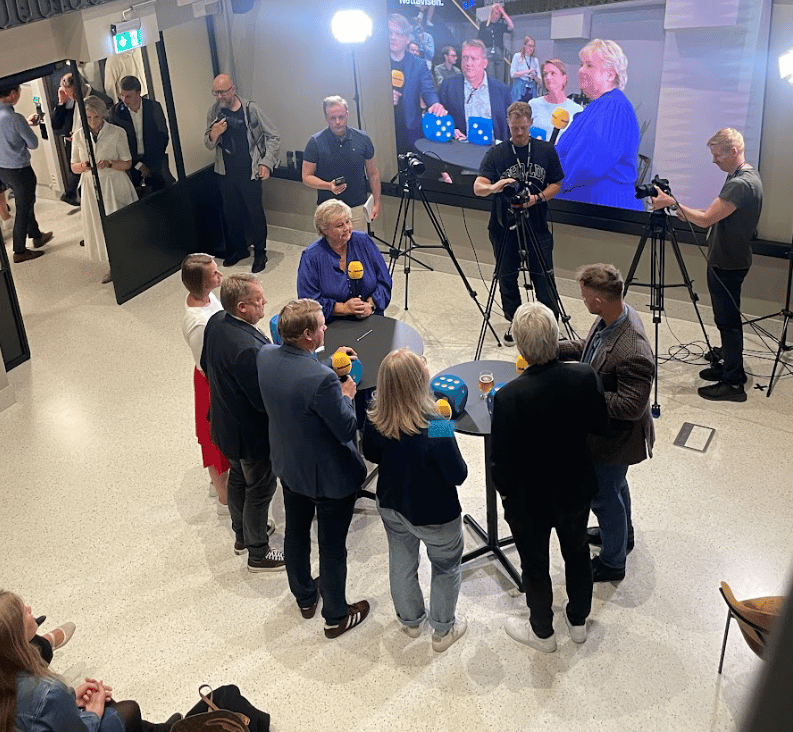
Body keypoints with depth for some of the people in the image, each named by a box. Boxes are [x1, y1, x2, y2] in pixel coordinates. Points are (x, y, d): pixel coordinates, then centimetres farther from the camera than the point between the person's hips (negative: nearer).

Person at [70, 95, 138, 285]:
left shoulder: (116, 132, -6)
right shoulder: (78, 136, 3)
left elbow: (127, 163, -3)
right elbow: (74, 168, 8)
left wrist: (109, 164, -22)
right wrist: (83, 166, -15)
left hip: (114, 185, -3)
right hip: (91, 187, 3)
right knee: (100, 225, 7)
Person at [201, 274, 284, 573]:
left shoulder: (216, 322, -10)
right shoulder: (247, 349, -38)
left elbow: (205, 365, 6)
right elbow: (266, 399, -31)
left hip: (227, 422, 9)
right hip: (252, 433, -9)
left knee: (238, 477, 28)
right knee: (260, 489, 12)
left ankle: (242, 533, 50)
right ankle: (258, 554, 31)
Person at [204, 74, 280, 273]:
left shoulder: (251, 109, -11)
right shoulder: (214, 112, 1)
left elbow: (273, 137, -6)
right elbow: (208, 145, 7)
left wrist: (266, 163, -13)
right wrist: (214, 134, -16)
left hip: (249, 173, -4)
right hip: (226, 173, 4)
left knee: (255, 212, 1)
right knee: (231, 213, 14)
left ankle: (260, 253, 17)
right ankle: (238, 249, 32)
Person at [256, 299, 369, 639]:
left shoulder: (265, 356, -14)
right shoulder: (322, 380, -37)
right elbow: (347, 428, -25)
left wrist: (329, 363, 6)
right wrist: (346, 395, -8)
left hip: (289, 467, 7)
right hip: (330, 477, -7)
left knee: (296, 532, 27)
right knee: (332, 547, 14)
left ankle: (305, 597, 50)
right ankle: (336, 617, 34)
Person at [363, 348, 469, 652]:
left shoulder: (375, 419, -19)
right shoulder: (435, 427, -35)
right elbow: (458, 475, -24)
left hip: (391, 507, 5)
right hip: (434, 515, -5)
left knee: (401, 562, 27)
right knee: (446, 568, 22)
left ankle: (410, 620, 50)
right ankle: (443, 630, 40)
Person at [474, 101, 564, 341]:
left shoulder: (546, 151, 4)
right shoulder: (496, 154, 0)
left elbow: (556, 185, 9)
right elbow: (478, 187, -10)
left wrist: (536, 198, -11)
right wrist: (494, 187, -33)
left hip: (537, 228, 0)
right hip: (504, 228, 1)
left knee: (543, 277, -1)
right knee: (507, 278, 9)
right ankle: (514, 323, 25)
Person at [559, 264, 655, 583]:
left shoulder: (633, 353, -39)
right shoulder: (612, 317, -10)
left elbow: (630, 406, -33)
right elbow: (588, 347, 9)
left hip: (615, 437, -9)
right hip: (602, 427, 9)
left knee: (603, 495, 12)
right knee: (614, 483, 31)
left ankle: (612, 562, 37)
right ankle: (622, 533, 57)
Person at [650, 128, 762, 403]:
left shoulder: (741, 184, -23)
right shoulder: (743, 177, 10)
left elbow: (706, 219, -26)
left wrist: (671, 202, -19)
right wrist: (683, 211, 6)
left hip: (728, 264, -10)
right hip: (725, 260, 10)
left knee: (728, 320, -4)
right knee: (726, 318, 19)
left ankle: (733, 383, 2)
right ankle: (728, 366, 32)